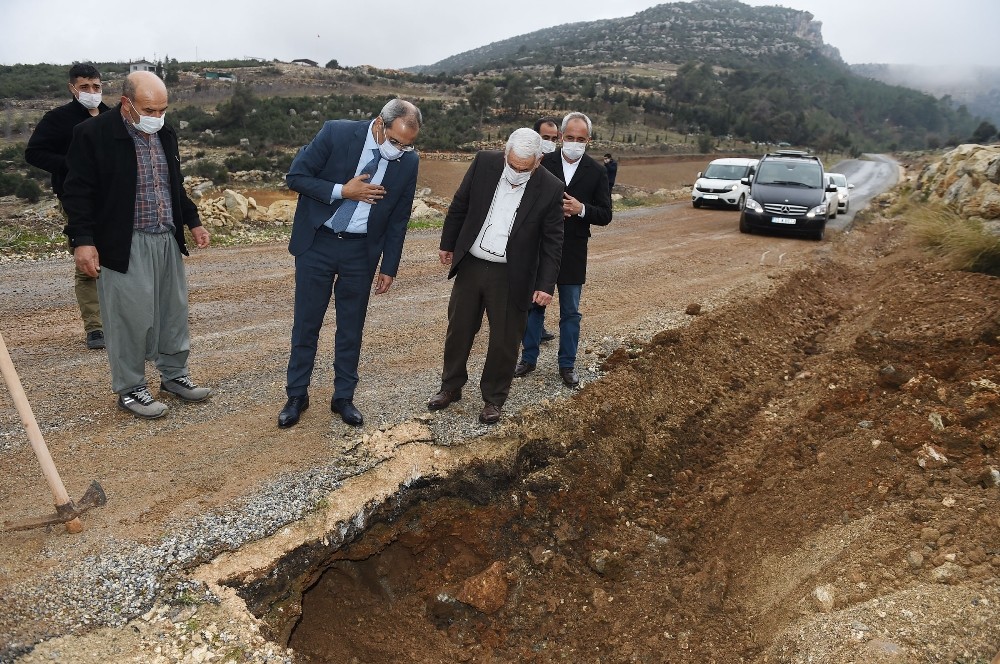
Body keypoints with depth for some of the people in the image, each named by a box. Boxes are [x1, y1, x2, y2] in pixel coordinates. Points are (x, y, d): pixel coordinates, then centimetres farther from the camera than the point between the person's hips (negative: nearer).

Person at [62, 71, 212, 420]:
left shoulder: (165, 133, 9)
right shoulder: (93, 134, -11)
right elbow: (78, 192, -10)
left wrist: (193, 221, 17)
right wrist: (83, 240, -16)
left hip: (168, 240, 7)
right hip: (124, 245, -6)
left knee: (174, 311, 13)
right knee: (130, 319, 0)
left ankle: (174, 375, 29)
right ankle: (130, 389, 15)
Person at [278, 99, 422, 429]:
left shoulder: (408, 161, -6)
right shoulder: (336, 133, -14)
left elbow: (398, 218, 3)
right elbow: (295, 177, -10)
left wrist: (389, 268, 4)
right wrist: (342, 191, -21)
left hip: (361, 251, 2)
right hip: (317, 243, -1)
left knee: (351, 328, 10)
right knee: (306, 323, 7)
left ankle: (343, 397, 26)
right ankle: (296, 395, 23)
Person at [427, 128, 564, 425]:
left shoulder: (550, 189, -14)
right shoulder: (485, 162, -8)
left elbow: (552, 241, -8)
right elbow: (460, 205, 4)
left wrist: (546, 284, -12)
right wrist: (448, 243, 11)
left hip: (511, 277, -2)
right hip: (470, 266, 3)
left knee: (504, 341, 7)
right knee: (458, 330, 15)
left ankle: (493, 399, 27)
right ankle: (451, 387, 35)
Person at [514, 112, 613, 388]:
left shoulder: (596, 172, -2)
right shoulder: (543, 163, -4)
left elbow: (605, 216, -3)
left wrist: (581, 209, -21)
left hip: (573, 253, 0)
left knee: (570, 312, 9)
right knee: (534, 305, 12)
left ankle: (567, 364, 23)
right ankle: (529, 358, 27)